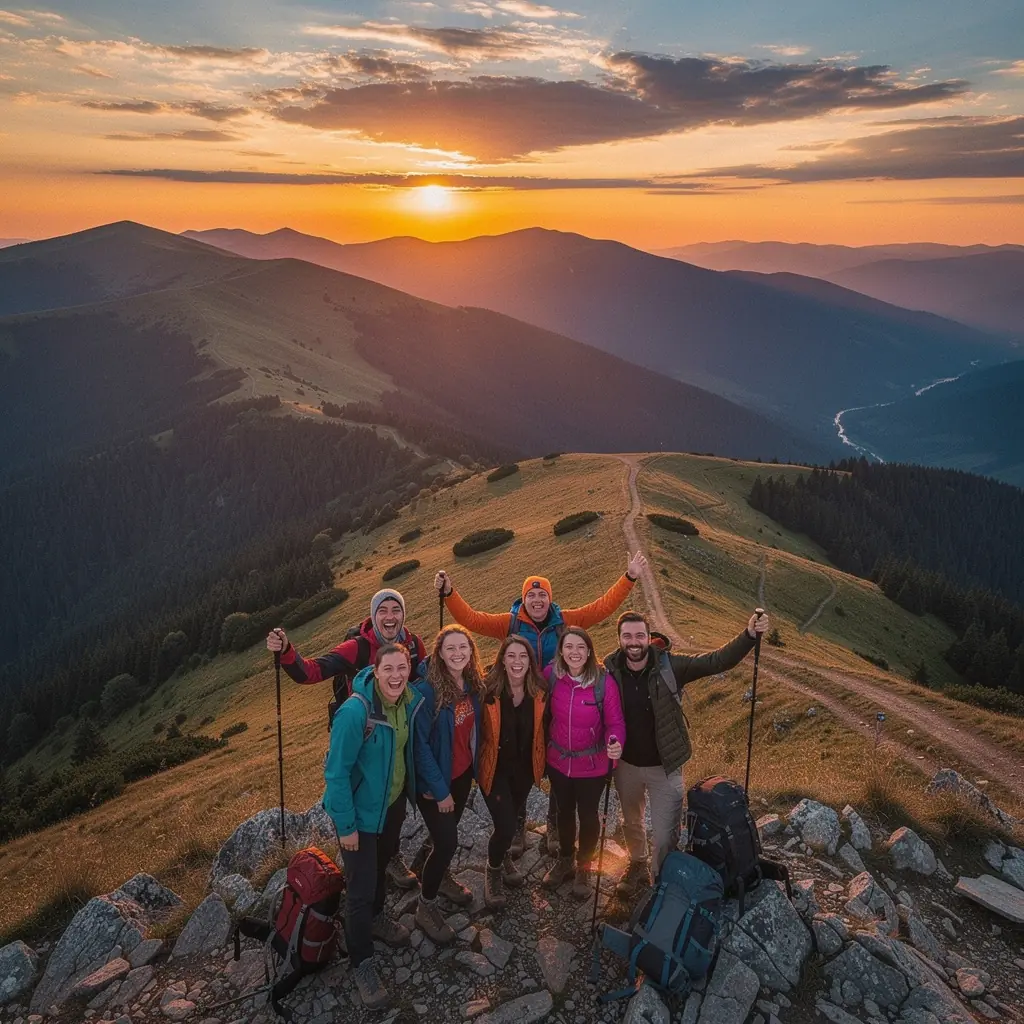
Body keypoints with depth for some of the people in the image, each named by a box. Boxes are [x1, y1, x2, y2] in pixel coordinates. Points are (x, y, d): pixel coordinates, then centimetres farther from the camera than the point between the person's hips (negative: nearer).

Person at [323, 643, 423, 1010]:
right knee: (360, 888, 5)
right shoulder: (354, 711, -32)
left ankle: (375, 918, 55)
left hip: (394, 802, 6)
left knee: (381, 866, 29)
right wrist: (346, 825, -20)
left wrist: (415, 788, 11)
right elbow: (336, 772, -25)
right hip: (361, 811, -6)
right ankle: (361, 963, 27)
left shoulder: (411, 702, -12)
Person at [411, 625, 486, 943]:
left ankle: (440, 876, 50)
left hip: (462, 774, 6)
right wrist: (439, 789, -19)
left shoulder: (473, 685, -6)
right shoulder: (427, 690, -26)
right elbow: (420, 744, -23)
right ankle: (425, 906, 18)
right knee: (447, 842, -4)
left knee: (446, 831, 23)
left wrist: (476, 767, 4)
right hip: (434, 780, -6)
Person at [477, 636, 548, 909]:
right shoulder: (489, 690, -23)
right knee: (506, 826, -10)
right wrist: (477, 763, -11)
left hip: (524, 767, 4)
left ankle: (503, 857, 54)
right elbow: (479, 730, -15)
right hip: (495, 767, -4)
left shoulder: (540, 691, -12)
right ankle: (493, 871, 22)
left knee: (514, 819, 22)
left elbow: (541, 730, 2)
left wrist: (542, 762, 7)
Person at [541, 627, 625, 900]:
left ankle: (584, 868, 42)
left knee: (587, 815, 17)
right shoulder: (551, 675, -15)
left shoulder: (604, 682, -22)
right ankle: (565, 860, 49)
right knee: (564, 811, 23)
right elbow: (544, 715, -1)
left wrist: (616, 744, -38)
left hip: (592, 765, -2)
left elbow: (615, 722, -18)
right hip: (558, 761, 2)